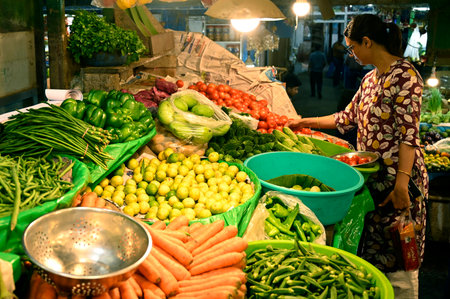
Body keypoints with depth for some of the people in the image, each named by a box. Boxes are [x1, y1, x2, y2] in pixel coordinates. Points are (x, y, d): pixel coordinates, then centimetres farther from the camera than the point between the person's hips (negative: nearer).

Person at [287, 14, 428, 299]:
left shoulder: (405, 74, -12)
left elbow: (409, 133, -19)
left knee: (397, 256, -1)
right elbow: (349, 117, 24)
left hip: (397, 178, -8)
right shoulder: (370, 78, 15)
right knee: (371, 248, 14)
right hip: (372, 176, 9)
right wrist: (305, 122, 27)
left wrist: (402, 183, -25)